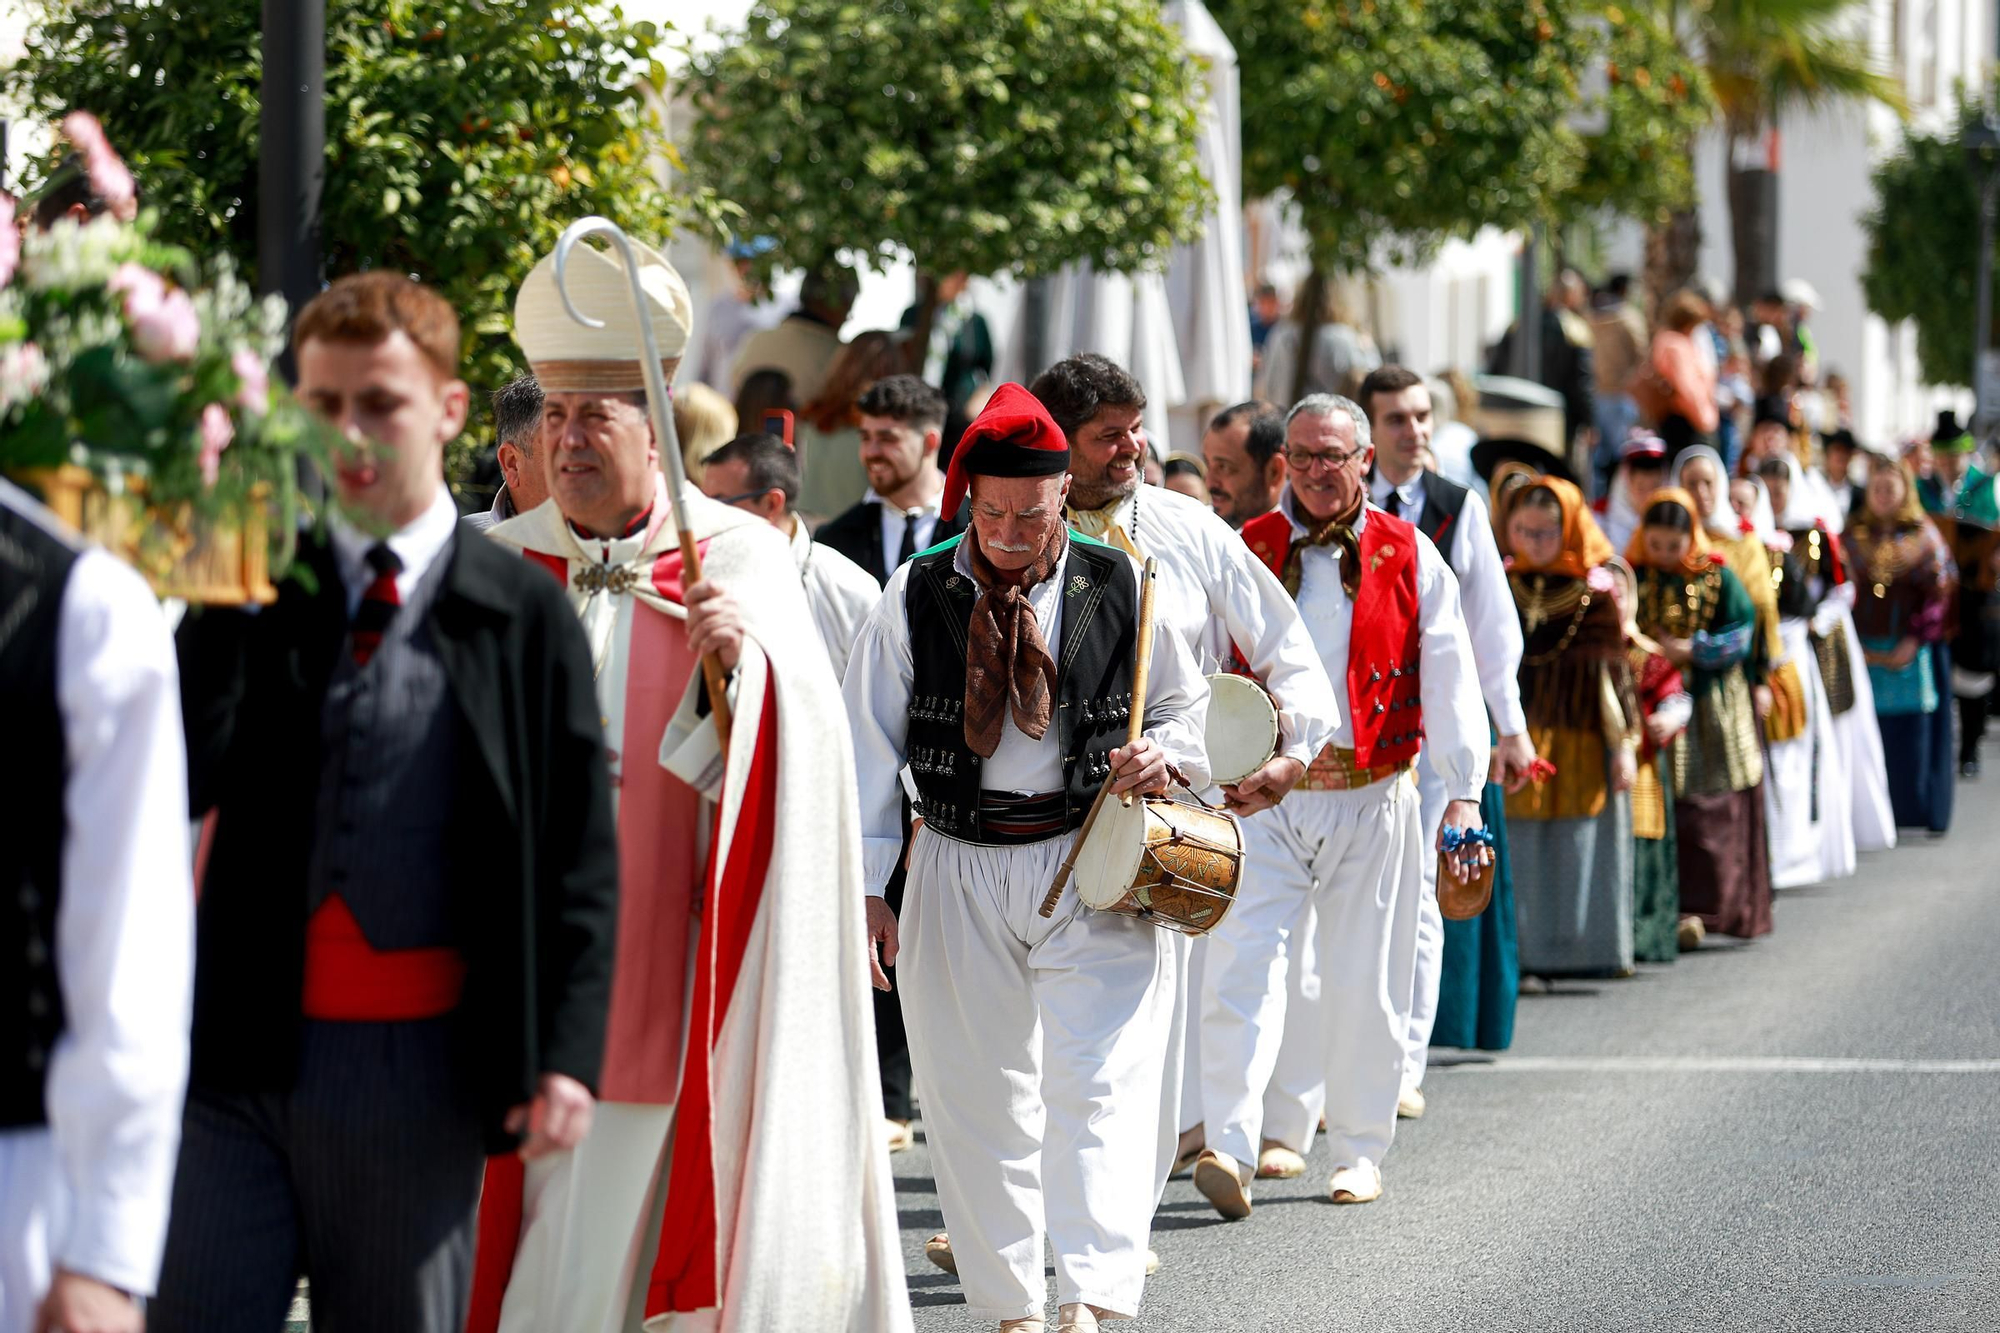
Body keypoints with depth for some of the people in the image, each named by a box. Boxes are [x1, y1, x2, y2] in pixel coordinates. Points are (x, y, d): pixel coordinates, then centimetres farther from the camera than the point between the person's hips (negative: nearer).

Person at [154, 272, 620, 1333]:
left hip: (412, 1063, -1)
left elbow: (580, 863, 1)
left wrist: (566, 1058, -7)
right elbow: (180, 786, -5)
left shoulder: (523, 619, 2)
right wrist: (226, 602, -13)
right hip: (235, 1057, 1)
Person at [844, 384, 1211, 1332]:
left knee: (1098, 1081, -14)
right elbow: (870, 744, 4)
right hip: (959, 871, 2)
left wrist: (1164, 754, -9)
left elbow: (1183, 702, 15)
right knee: (976, 1095, 6)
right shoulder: (915, 597, 1)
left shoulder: (1119, 587, 1)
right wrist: (866, 887, 0)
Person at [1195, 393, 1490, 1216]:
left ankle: (1358, 1152, 19)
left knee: (1364, 985, 6)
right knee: (1242, 967, -14)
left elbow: (1448, 677, 0)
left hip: (1371, 800, 0)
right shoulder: (1245, 553, 5)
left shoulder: (1408, 557, 5)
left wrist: (1463, 794, -9)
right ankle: (1230, 1146, -20)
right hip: (1262, 797, 0)